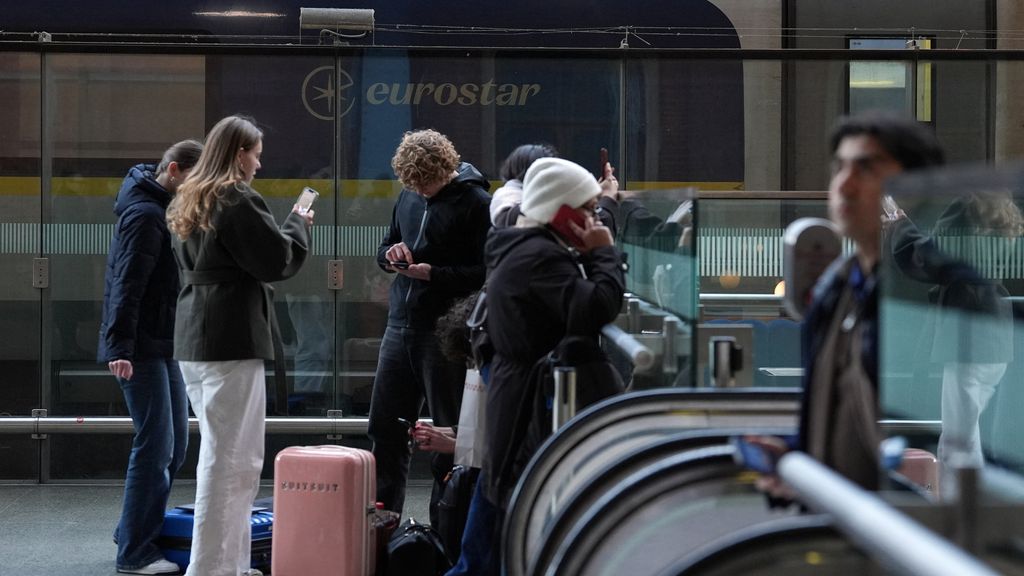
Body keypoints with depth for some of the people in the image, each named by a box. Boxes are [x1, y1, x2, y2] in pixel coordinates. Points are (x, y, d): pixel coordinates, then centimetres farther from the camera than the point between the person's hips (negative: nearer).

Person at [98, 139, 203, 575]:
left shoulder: (166, 210, 15)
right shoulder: (145, 214, -15)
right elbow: (126, 285, -21)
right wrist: (120, 347, -25)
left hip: (165, 346, 10)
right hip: (143, 350, -10)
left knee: (174, 442, 14)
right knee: (155, 445, -7)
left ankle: (136, 531, 25)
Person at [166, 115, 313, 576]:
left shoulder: (189, 203, 17)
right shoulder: (238, 200, -12)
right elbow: (279, 260, -11)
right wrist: (299, 223, 8)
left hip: (193, 339, 10)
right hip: (232, 340, -10)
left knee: (217, 454, 14)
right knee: (232, 460, -6)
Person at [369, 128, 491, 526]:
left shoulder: (475, 203, -9)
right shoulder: (409, 197, 11)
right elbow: (384, 249, 24)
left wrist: (434, 273, -21)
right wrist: (391, 254, 1)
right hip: (401, 325, 7)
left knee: (448, 433, 2)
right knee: (385, 425, 11)